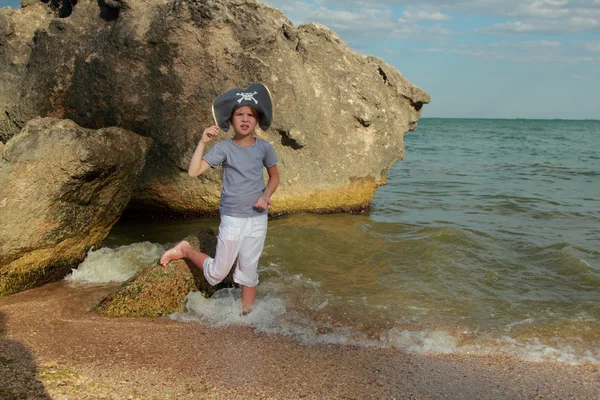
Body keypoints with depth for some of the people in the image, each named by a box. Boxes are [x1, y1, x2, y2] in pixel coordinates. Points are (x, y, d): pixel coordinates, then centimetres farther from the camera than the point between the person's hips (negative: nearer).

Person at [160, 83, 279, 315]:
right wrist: (202, 143, -23)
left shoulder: (264, 148, -1)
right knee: (217, 274, 3)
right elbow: (193, 172, -17)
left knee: (249, 274, 11)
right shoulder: (224, 148, -9)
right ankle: (185, 250, 26)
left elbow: (274, 177, 13)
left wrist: (266, 195, -5)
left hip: (257, 218, 3)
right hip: (232, 218, -2)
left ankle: (246, 314, 28)